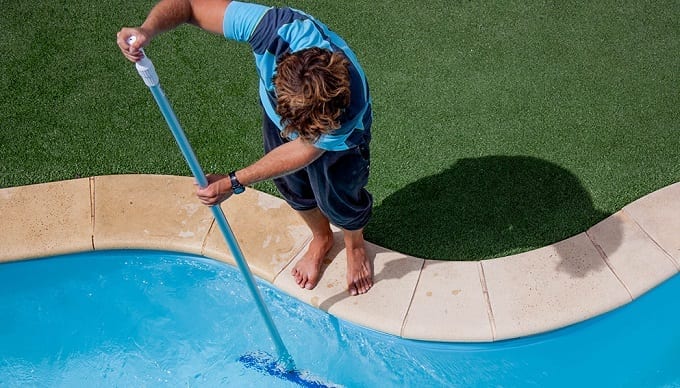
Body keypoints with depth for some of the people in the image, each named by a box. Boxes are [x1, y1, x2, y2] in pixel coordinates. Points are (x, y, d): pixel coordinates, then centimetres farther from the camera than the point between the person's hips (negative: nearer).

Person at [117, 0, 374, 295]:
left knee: (338, 195, 7)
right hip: (278, 109, 3)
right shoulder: (274, 30, -46)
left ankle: (355, 245, 45)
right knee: (293, 186, 18)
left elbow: (304, 151, -29)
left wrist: (235, 182, -28)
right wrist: (148, 30, -56)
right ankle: (322, 239, 51)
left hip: (341, 131, -3)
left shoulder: (351, 108, -46)